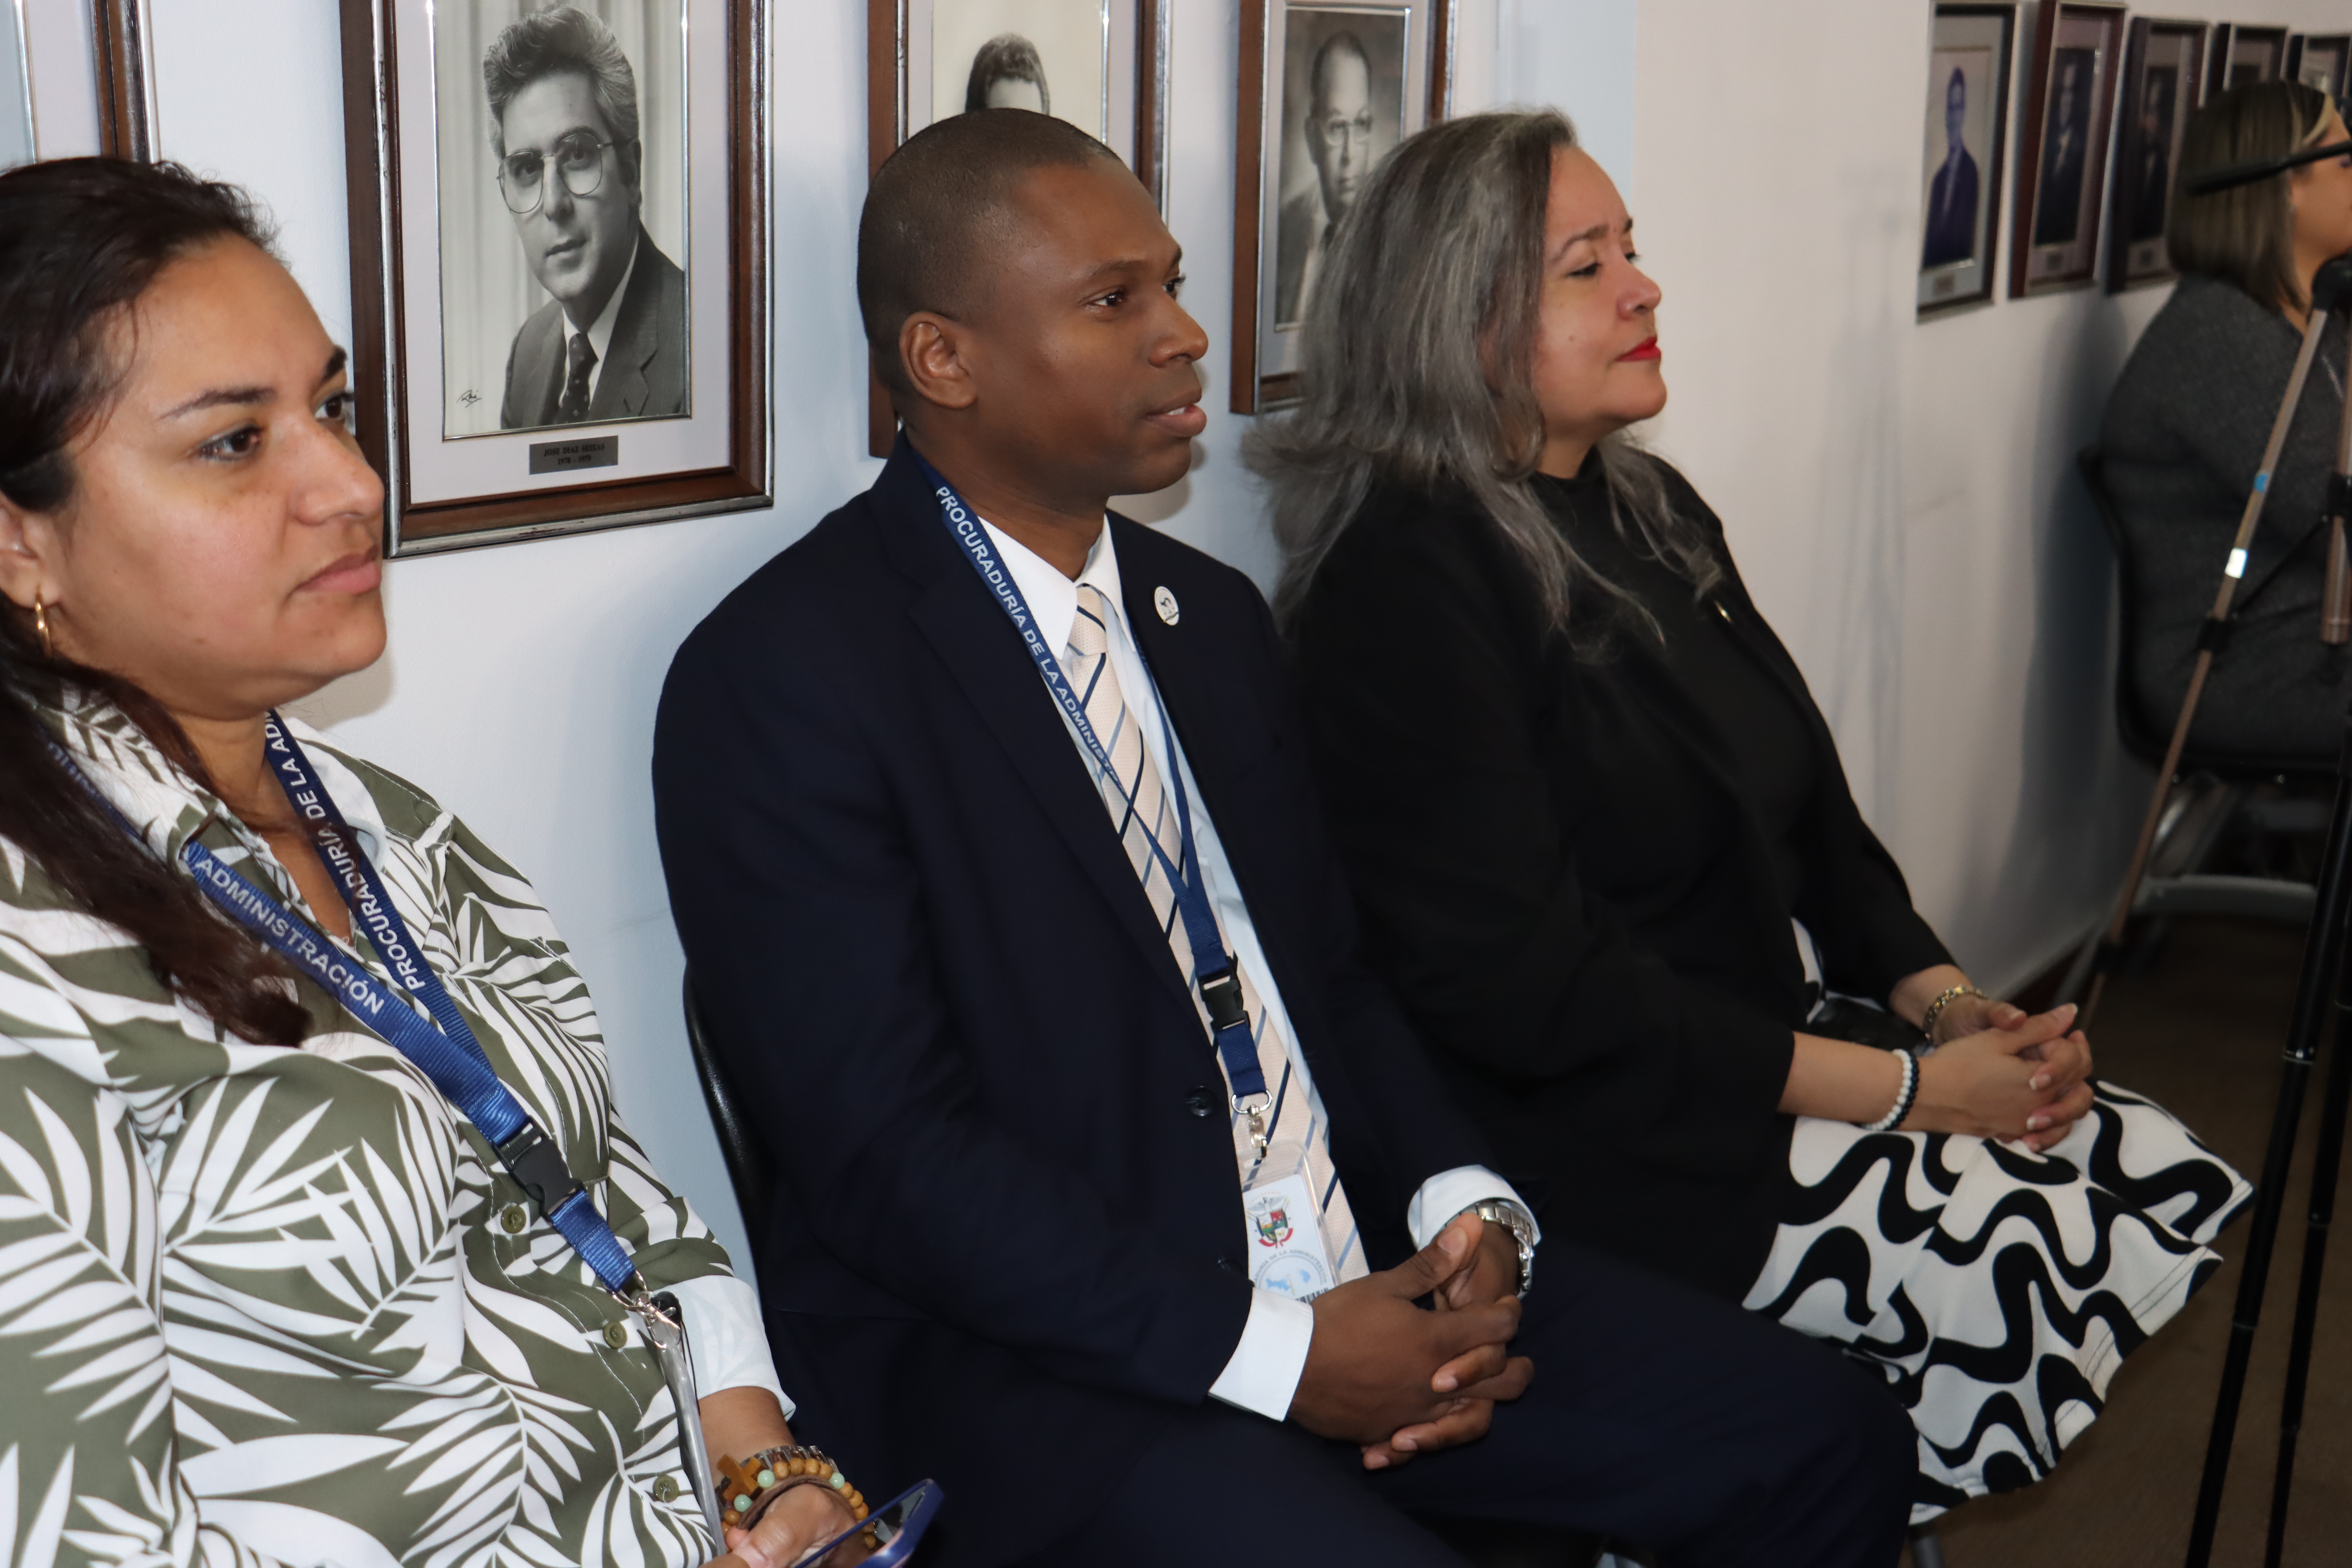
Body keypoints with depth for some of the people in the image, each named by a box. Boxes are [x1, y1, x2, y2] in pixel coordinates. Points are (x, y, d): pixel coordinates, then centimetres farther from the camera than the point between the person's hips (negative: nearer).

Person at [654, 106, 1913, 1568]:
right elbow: (885, 1150, -16)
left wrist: (1469, 1207, -2)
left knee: (1822, 1435, -2)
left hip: (1367, 1273, 7)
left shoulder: (1213, 614, 14)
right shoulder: (783, 676, -12)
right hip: (1036, 1344, -7)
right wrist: (1270, 1349, -19)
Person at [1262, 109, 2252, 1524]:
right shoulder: (1406, 583, -16)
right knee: (2051, 1276, -19)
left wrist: (1949, 1003, -2)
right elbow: (1525, 987, -21)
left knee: (2173, 1181, -3)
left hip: (1768, 1044, 9)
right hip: (1595, 1139, -9)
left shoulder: (1651, 513, 13)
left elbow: (1809, 809, 17)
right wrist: (1900, 1086, -18)